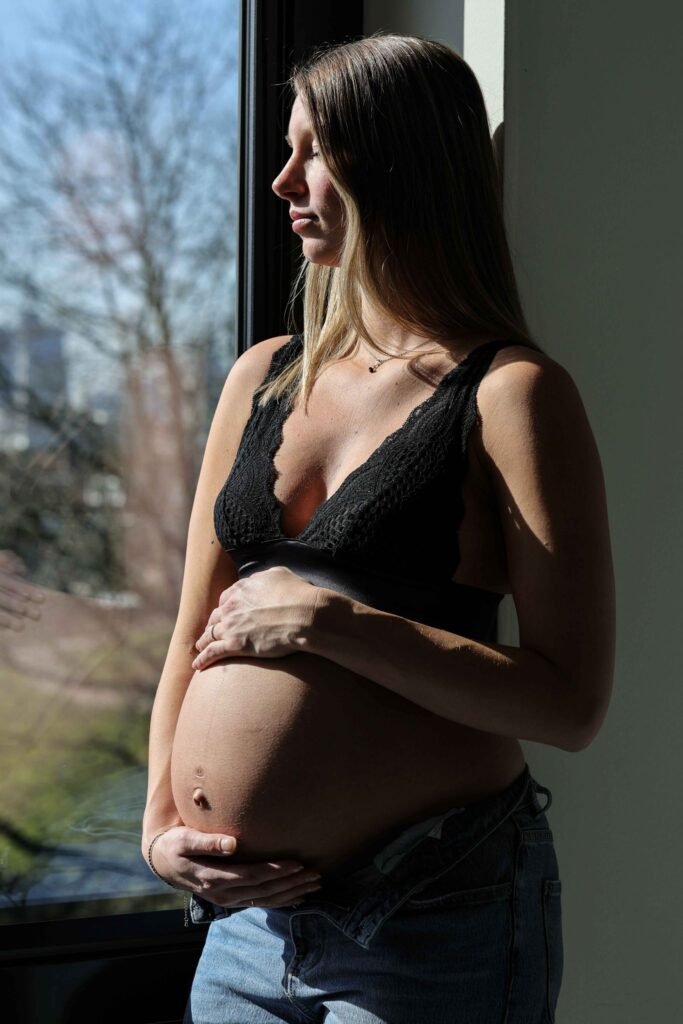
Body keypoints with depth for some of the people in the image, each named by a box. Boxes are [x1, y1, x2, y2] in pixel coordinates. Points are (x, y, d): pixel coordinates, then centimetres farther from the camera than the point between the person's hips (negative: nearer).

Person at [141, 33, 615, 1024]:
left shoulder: (511, 393, -9)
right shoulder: (264, 377, 9)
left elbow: (570, 703, -17)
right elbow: (193, 638, 13)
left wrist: (326, 622, -18)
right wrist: (162, 821, 0)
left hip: (436, 916, -5)